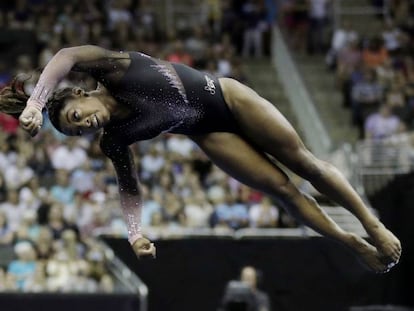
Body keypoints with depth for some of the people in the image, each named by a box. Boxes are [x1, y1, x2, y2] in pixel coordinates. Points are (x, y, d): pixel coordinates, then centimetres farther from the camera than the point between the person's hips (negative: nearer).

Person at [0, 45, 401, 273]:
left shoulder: (115, 72, -25)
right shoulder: (114, 142, -14)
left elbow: (67, 56, -41)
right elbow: (130, 188, -6)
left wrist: (35, 103, -48)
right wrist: (135, 233, -21)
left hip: (226, 98, -2)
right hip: (209, 134, 2)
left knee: (301, 160, 3)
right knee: (281, 187, -3)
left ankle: (373, 225, 18)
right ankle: (359, 248, 11)